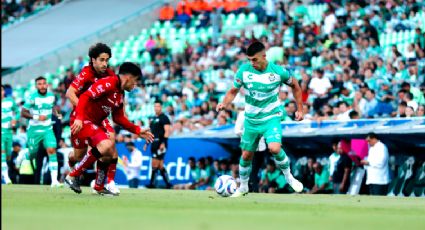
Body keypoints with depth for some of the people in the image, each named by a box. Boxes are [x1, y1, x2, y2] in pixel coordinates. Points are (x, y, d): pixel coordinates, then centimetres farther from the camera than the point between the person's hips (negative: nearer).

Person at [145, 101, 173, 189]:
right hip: (154, 144, 8)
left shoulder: (164, 118, -6)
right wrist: (147, 143, 19)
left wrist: (163, 143, -22)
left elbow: (167, 131, -13)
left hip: (160, 143, -8)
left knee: (155, 164, -11)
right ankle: (168, 184, 13)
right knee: (160, 165, 8)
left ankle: (152, 184, -10)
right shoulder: (152, 119, 18)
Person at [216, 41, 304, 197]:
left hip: (271, 117, -3)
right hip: (251, 120, 3)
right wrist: (224, 104, -20)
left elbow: (295, 86, 5)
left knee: (274, 148, -26)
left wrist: (300, 109, 5)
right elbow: (233, 91, 0)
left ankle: (288, 177, -1)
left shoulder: (278, 71, -13)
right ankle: (243, 187, 32)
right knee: (246, 155, 10)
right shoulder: (244, 71, -10)